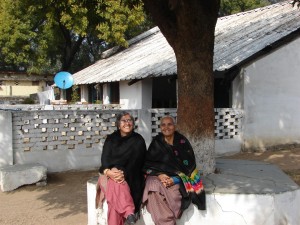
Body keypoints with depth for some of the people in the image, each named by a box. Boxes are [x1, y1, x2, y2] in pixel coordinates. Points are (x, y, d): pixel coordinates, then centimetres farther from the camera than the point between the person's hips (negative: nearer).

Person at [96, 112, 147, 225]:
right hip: (110, 173, 2)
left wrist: (123, 173, -22)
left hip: (129, 176, -1)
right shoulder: (111, 139, 10)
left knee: (116, 184, -35)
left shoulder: (138, 140, 3)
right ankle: (129, 213, -48)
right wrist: (108, 171, -23)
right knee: (115, 184, -35)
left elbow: (136, 161, -6)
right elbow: (105, 158, -2)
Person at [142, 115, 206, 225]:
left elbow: (189, 165, -1)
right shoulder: (156, 142, 7)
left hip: (176, 178, -1)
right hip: (158, 176, 1)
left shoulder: (183, 142, 2)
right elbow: (147, 163, 6)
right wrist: (159, 174, -12)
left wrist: (175, 179, -14)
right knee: (154, 191, -32)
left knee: (173, 196, -33)